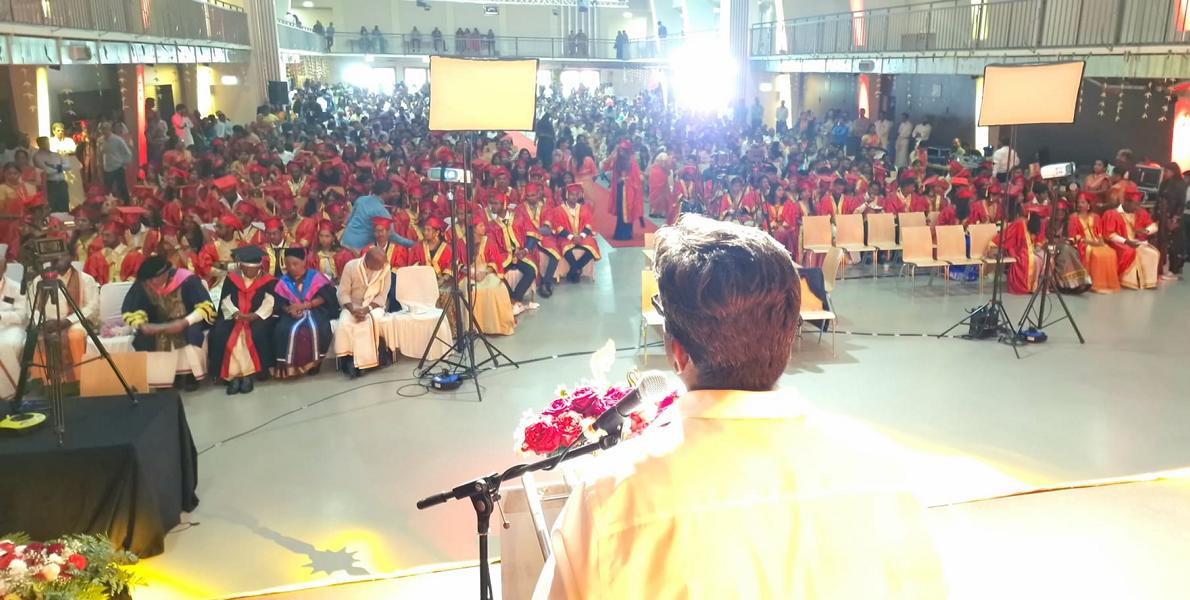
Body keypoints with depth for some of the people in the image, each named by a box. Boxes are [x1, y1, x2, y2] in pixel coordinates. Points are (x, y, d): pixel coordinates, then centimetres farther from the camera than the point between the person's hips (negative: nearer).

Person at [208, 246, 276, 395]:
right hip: (233, 318, 3)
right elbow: (225, 301, 3)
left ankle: (249, 374, -25)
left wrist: (256, 315, -23)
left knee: (258, 333, -35)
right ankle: (233, 375, -24)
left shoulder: (268, 280, 5)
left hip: (258, 318, -2)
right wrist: (236, 313, -17)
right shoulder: (231, 278, 11)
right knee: (220, 333, -27)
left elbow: (270, 302, -6)